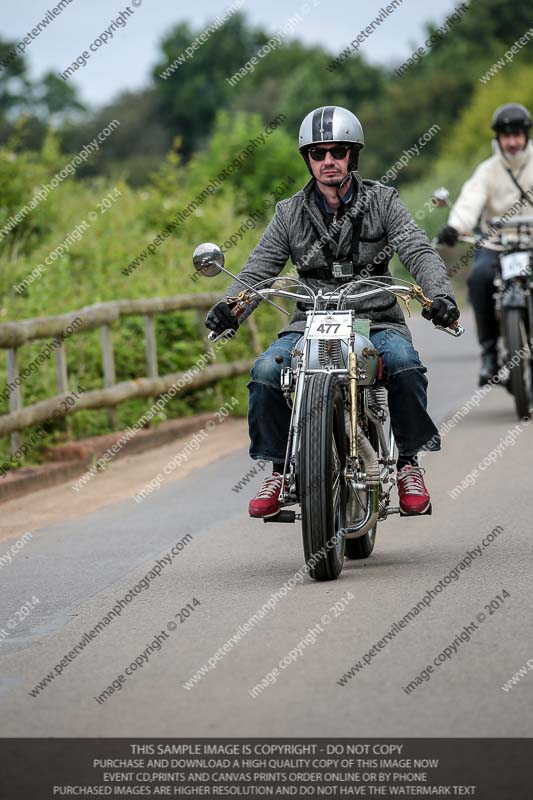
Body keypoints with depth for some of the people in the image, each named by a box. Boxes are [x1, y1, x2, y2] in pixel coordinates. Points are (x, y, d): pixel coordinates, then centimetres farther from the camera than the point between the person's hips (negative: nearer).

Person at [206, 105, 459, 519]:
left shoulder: (382, 201, 4)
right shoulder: (290, 213, 9)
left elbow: (419, 252, -7)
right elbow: (258, 269, 2)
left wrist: (440, 294, -27)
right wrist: (229, 306, -18)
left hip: (377, 320, -1)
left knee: (403, 362, -34)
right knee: (266, 372, -26)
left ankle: (408, 462, -15)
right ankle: (279, 469, -8)